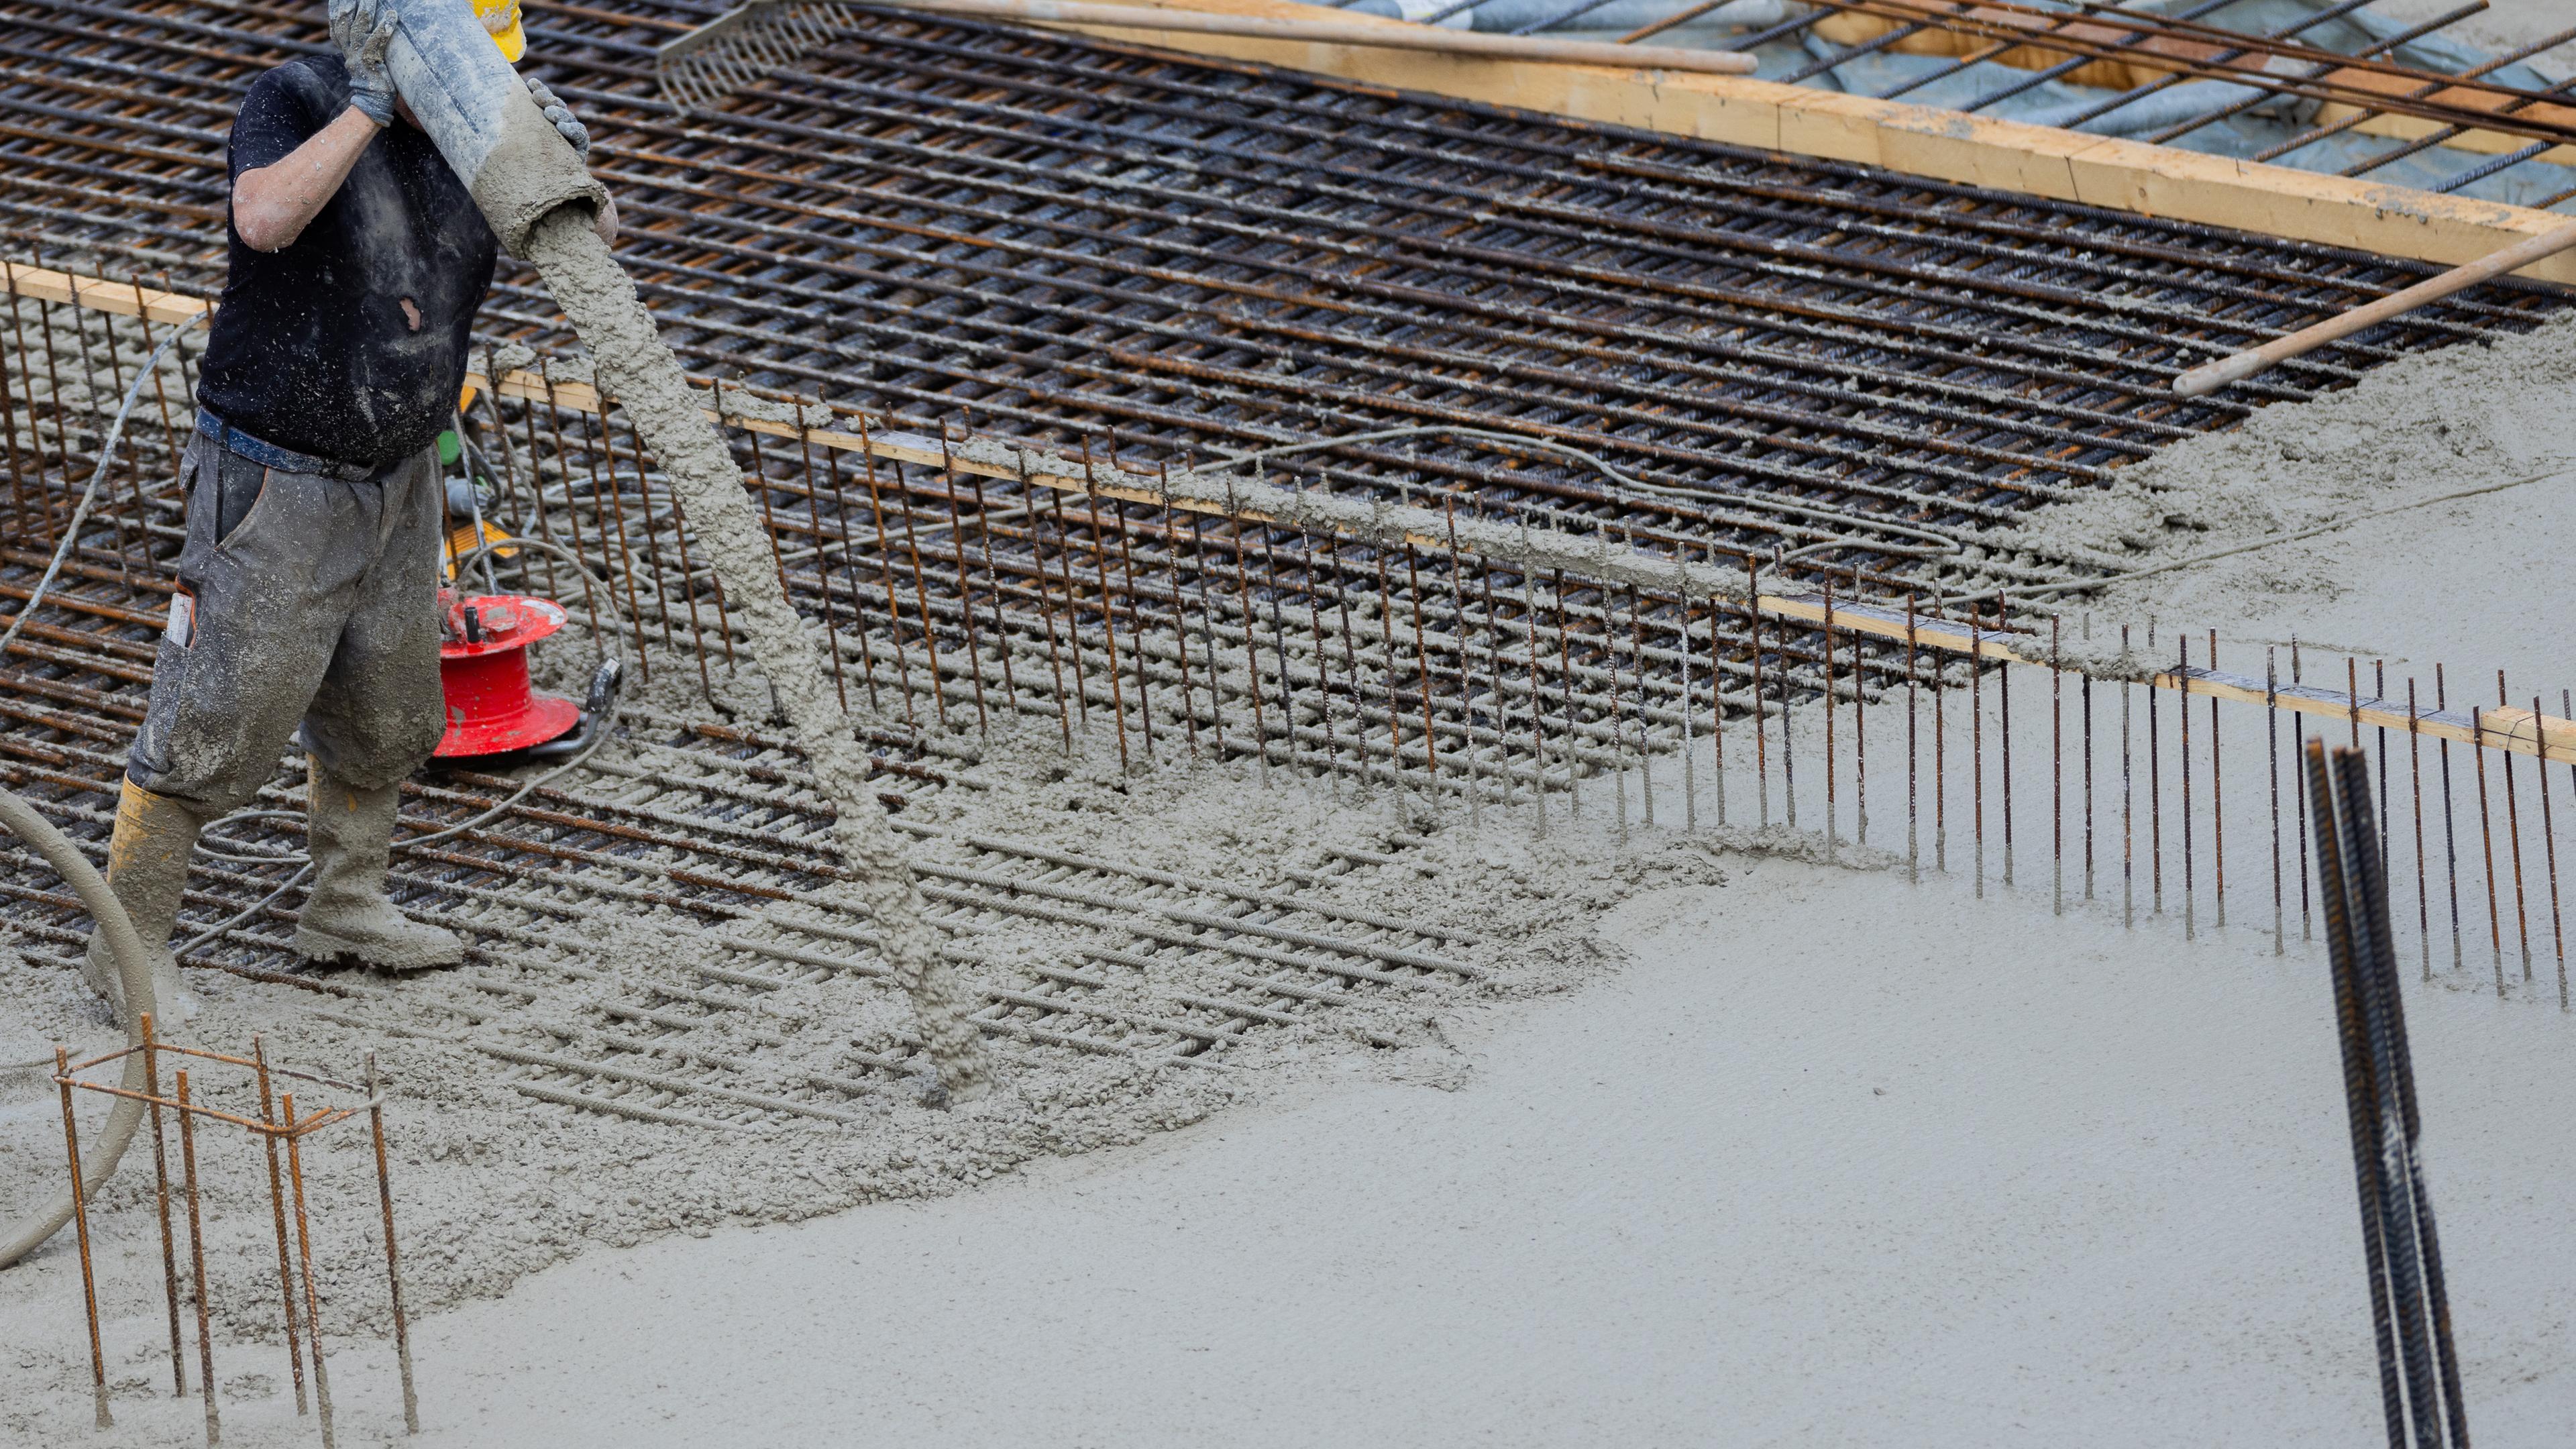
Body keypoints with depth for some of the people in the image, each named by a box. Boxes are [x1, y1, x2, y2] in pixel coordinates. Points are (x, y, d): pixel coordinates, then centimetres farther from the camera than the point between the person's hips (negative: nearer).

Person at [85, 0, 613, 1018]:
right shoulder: (297, 102, -18)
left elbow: (590, 247, 1)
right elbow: (264, 218, -37)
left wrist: (570, 165, -20)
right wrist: (370, 104, -37)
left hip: (398, 476, 7)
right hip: (277, 483, -7)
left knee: (384, 712, 19)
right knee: (218, 723, -5)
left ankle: (346, 908, 38)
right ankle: (129, 944, 7)